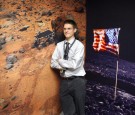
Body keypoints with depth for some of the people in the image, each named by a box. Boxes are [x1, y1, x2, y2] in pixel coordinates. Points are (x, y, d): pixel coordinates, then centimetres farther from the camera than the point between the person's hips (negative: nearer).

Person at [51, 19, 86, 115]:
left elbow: (74, 64, -21)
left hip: (77, 81, -4)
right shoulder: (59, 45, 4)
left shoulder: (79, 45, -11)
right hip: (64, 81, 4)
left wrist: (60, 61, -8)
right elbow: (53, 63, 1)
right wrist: (63, 66, -15)